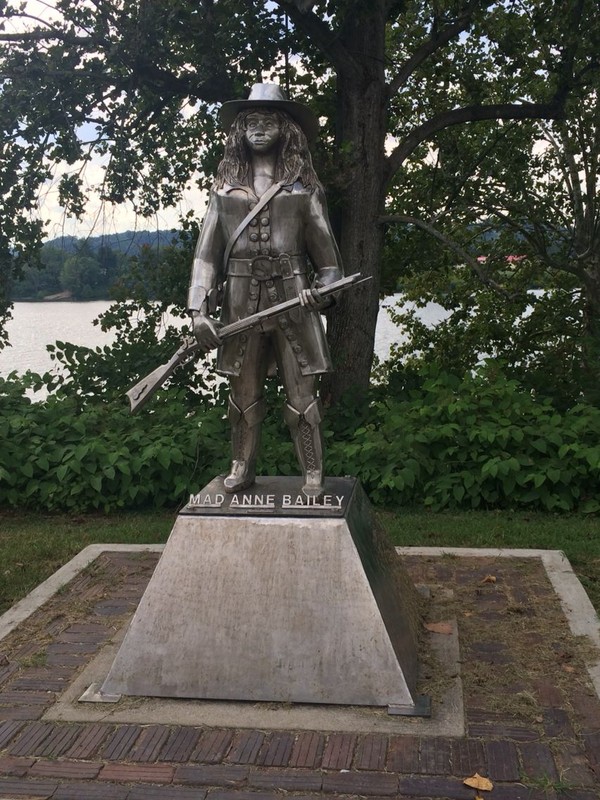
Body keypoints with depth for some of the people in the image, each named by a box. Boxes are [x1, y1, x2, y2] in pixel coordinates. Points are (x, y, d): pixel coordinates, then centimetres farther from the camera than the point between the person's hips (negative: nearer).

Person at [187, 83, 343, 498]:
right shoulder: (226, 185, 8)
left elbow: (325, 247, 8)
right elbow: (207, 250, 5)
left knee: (302, 393, 0)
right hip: (241, 300, 2)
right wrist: (200, 309, -3)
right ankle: (242, 467, 23)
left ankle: (313, 475, 10)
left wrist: (324, 290, -7)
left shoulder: (303, 185, 5)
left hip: (292, 299, -2)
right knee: (243, 393, 10)